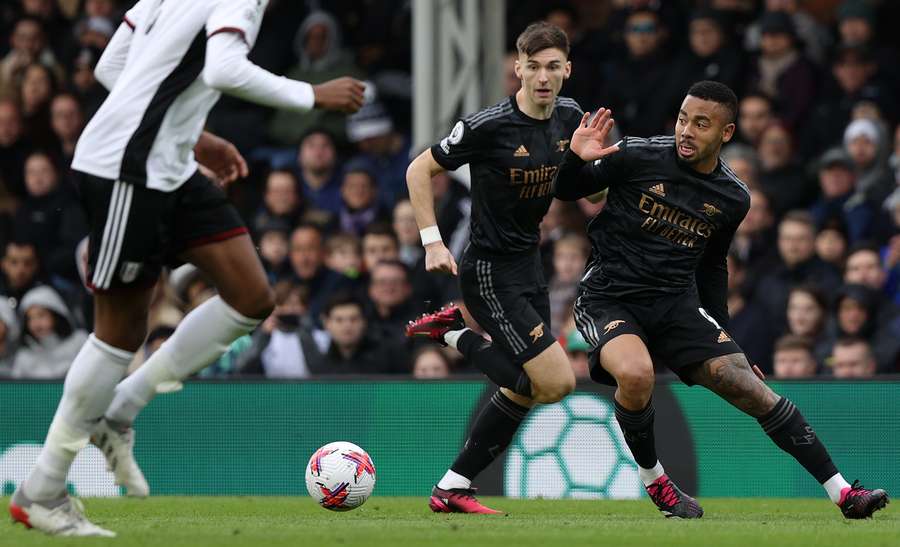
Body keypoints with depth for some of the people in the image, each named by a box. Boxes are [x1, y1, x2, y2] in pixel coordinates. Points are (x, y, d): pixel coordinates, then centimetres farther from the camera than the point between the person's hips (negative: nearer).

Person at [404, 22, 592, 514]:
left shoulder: (569, 117, 1)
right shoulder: (488, 125, -19)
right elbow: (420, 170, -8)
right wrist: (432, 242, -14)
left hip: (528, 263, 8)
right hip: (490, 271, -8)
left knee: (522, 392, 11)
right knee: (556, 382, -14)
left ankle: (452, 490, 20)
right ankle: (455, 335, 2)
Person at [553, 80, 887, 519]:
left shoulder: (733, 198, 3)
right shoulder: (637, 156, -10)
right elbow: (566, 192, -1)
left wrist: (721, 334, 19)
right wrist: (577, 160, -22)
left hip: (676, 302, 4)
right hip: (608, 297, -4)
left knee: (748, 387, -9)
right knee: (635, 373, -34)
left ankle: (843, 494, -3)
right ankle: (652, 479, -6)